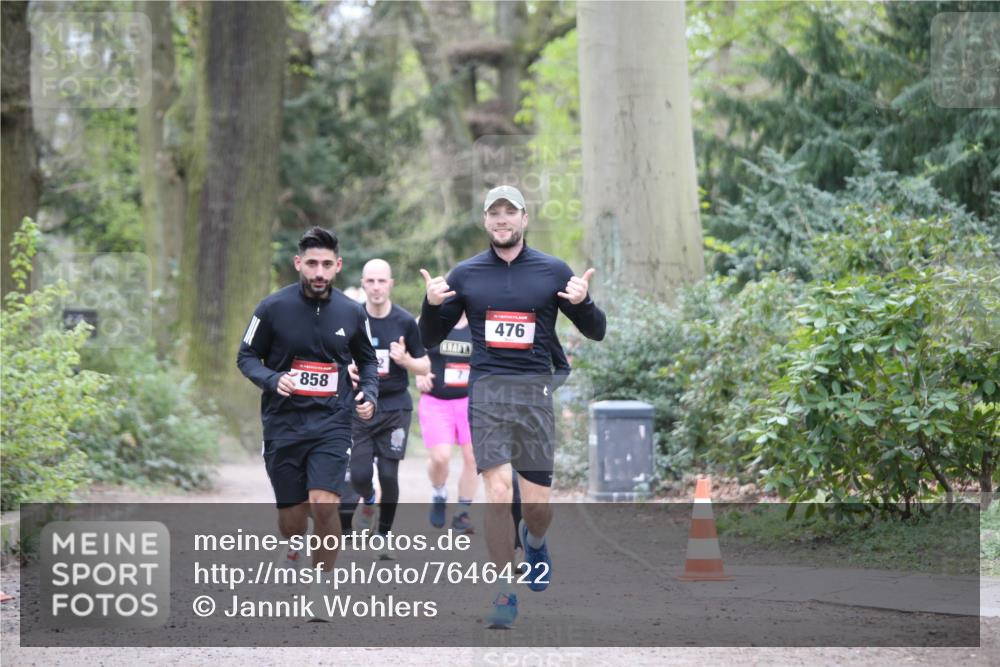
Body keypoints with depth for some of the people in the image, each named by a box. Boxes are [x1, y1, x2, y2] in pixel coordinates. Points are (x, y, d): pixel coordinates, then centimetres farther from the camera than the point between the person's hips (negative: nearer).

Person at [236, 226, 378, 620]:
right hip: (283, 424, 0)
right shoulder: (274, 308, -4)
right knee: (292, 518, 5)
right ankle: (290, 569, 38)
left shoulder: (352, 313, 3)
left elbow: (367, 361, 19)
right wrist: (272, 380, -15)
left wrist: (369, 395, 0)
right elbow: (246, 356, 4)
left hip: (331, 424, 0)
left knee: (325, 504, -19)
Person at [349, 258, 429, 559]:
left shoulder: (405, 322, -2)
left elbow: (424, 366, 4)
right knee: (359, 475, -7)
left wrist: (405, 359, -16)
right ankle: (368, 502, 29)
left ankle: (383, 534, 15)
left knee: (388, 475, -5)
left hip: (396, 407, 0)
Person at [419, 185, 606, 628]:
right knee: (498, 495, -14)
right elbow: (431, 339, 14)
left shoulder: (553, 271, 6)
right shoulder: (465, 275, 8)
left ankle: (534, 541, 39)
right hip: (486, 391, 0)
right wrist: (432, 304, -6)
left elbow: (596, 332, 9)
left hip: (535, 391, 0)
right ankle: (505, 594, -1)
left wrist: (582, 302, -12)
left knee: (537, 504, 2)